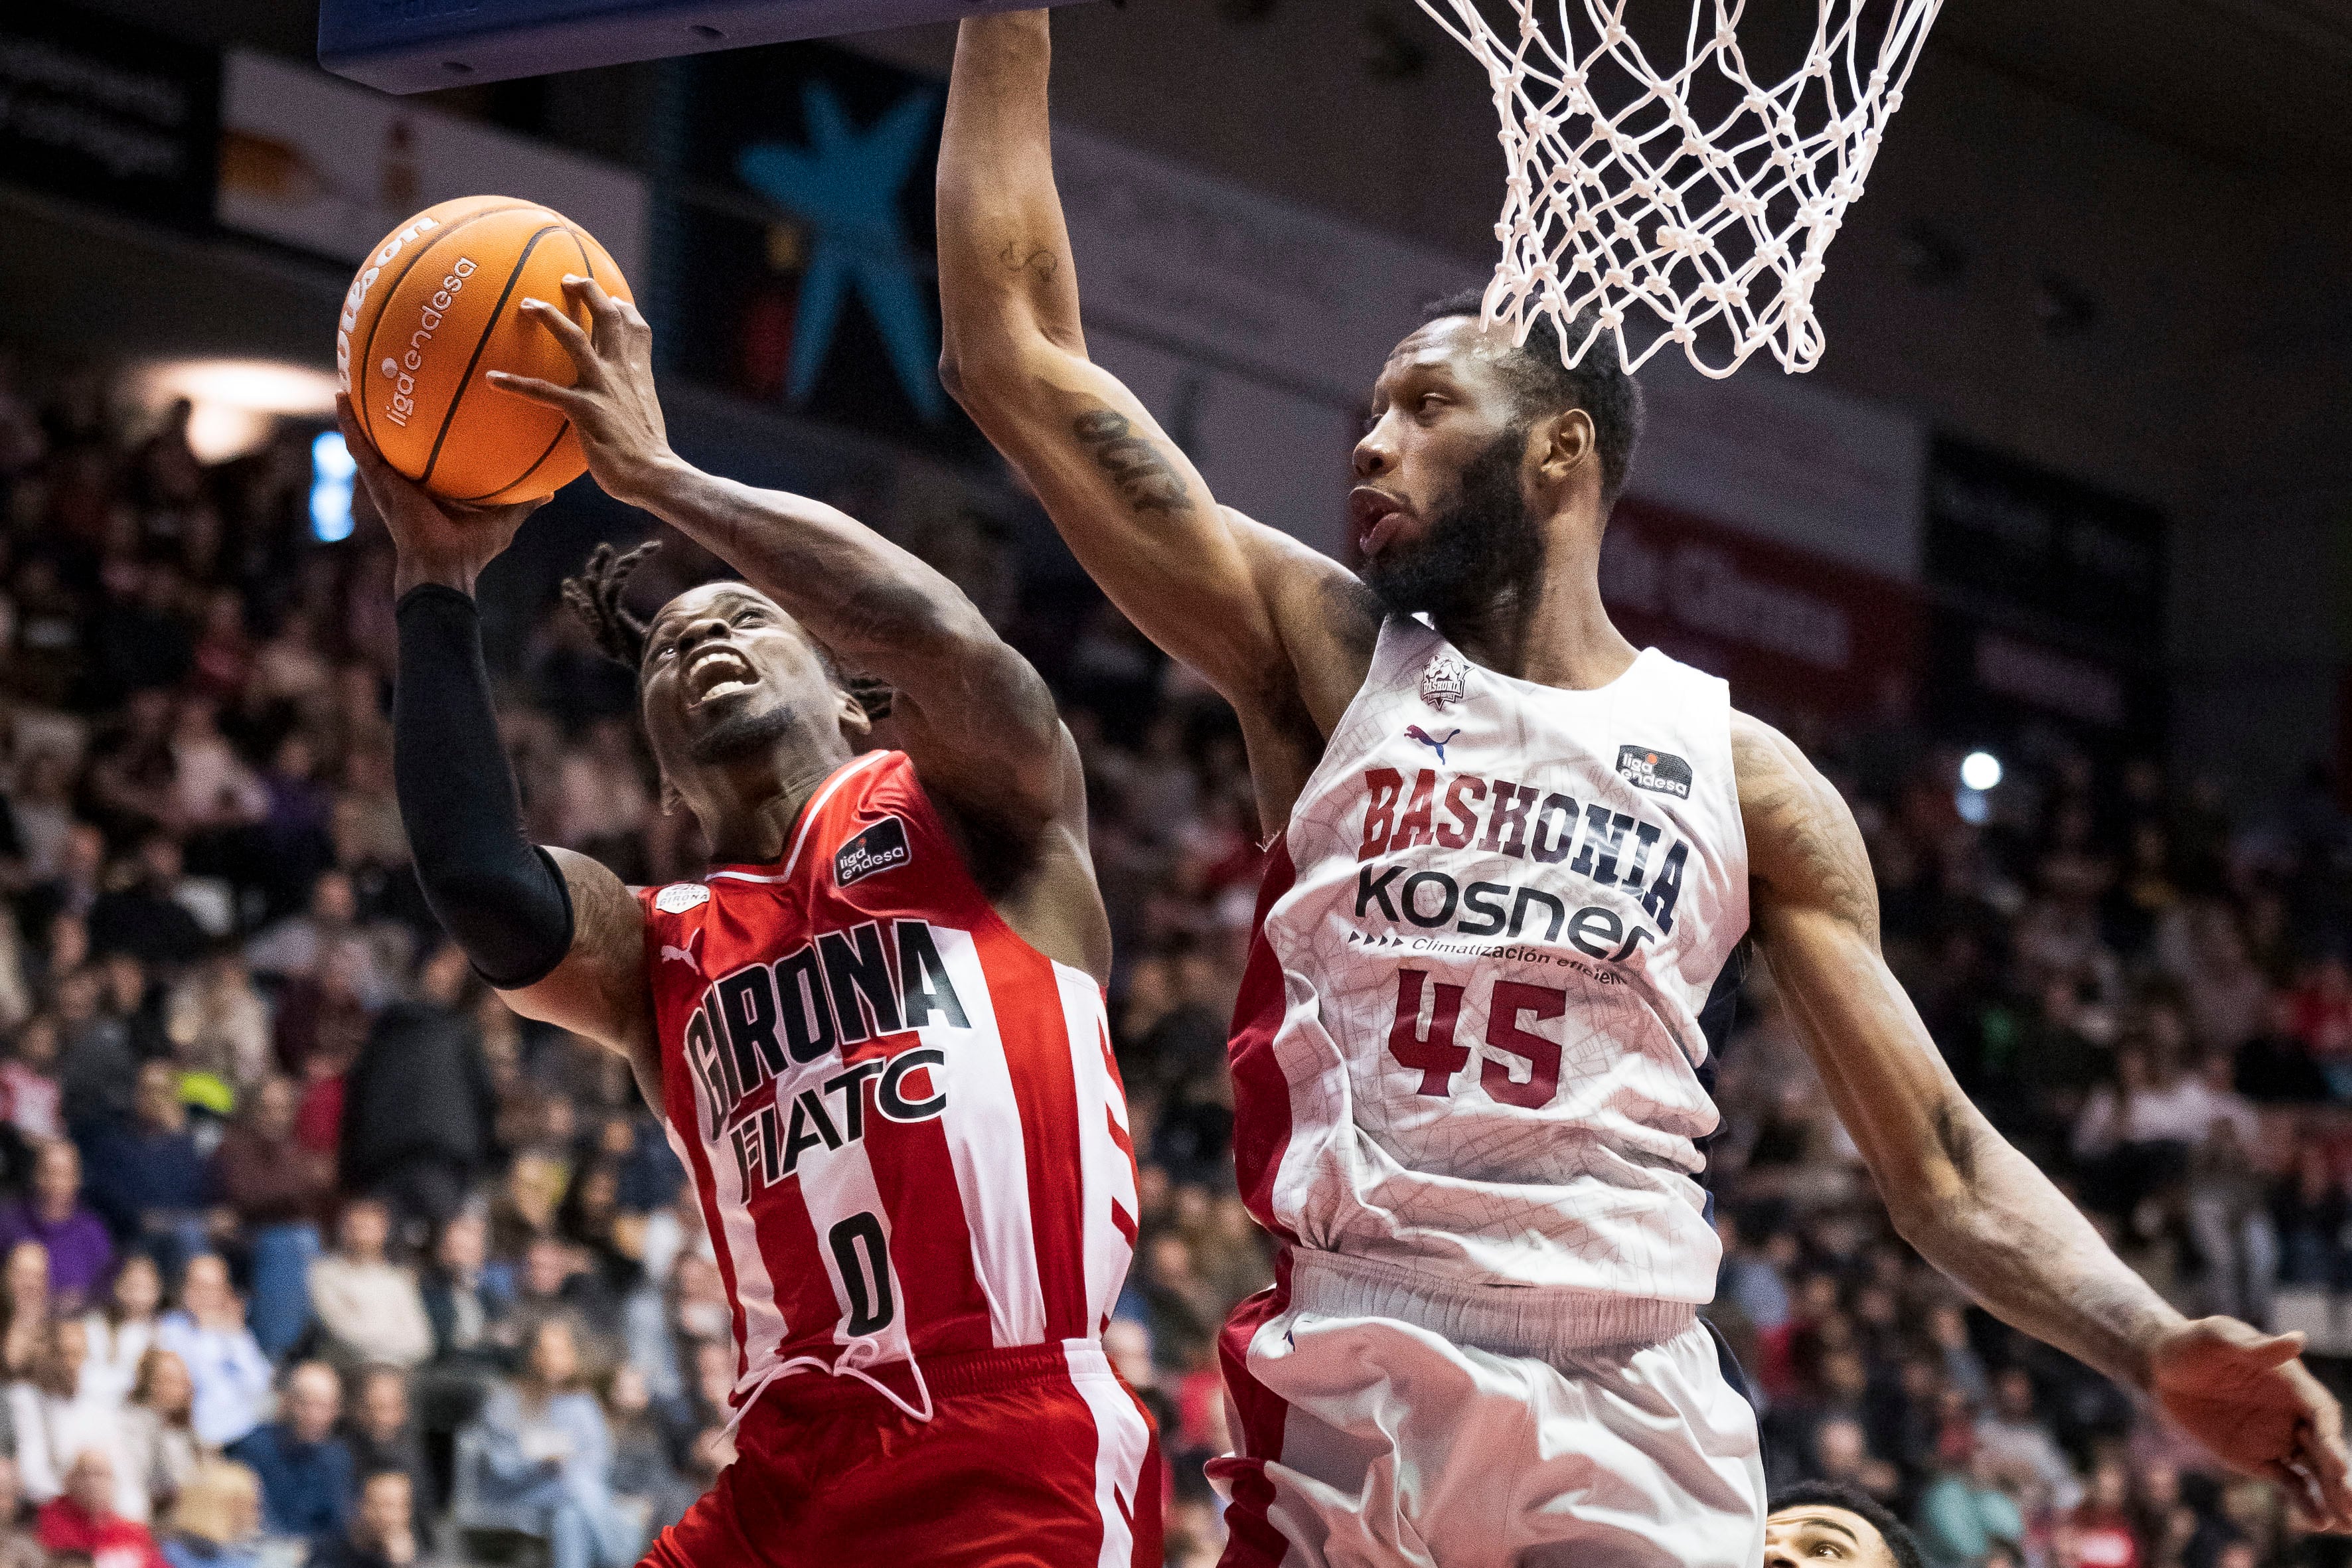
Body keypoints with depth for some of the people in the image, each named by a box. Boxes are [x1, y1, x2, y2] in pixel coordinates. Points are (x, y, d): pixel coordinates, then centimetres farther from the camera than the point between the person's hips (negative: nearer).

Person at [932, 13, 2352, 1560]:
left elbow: (1939, 1159, 9)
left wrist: (2158, 1350, -9)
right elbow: (1012, 350, 8)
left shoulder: (1747, 780, 12)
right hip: (1344, 1396, 0)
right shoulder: (1330, 661, 12)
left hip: (1630, 1424, 0)